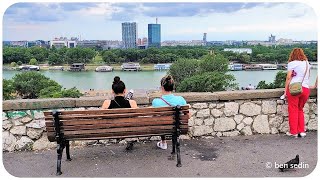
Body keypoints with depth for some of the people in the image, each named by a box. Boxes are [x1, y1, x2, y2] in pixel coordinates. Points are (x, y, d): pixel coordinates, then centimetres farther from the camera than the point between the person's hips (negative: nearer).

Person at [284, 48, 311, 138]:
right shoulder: (307, 63, 17)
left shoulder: (292, 63, 1)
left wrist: (285, 90, -3)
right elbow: (307, 76, 24)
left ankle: (294, 132, 3)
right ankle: (301, 131, 13)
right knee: (300, 110, 16)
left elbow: (288, 77, -5)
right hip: (306, 88, 5)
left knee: (293, 110, 2)